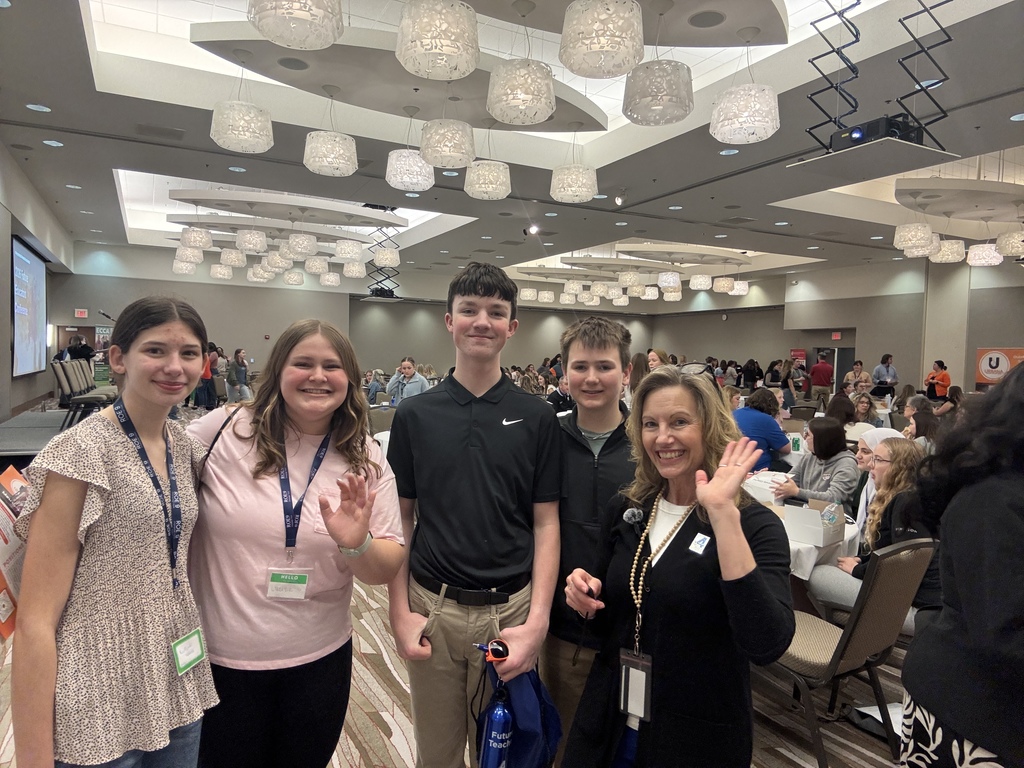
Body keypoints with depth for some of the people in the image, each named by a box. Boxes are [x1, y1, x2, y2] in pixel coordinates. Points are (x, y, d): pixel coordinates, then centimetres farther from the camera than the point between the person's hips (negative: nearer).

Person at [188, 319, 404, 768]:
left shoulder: (366, 461, -4)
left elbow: (388, 569, -4)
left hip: (320, 660, 2)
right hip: (220, 660, -2)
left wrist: (357, 545, -24)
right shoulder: (225, 431, -11)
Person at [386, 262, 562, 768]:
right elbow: (400, 518, 2)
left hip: (511, 609, 0)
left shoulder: (537, 417, -3)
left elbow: (545, 523, -3)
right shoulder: (415, 415, -1)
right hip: (433, 610, 1)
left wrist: (537, 620, -10)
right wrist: (400, 612, -4)